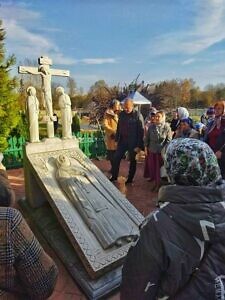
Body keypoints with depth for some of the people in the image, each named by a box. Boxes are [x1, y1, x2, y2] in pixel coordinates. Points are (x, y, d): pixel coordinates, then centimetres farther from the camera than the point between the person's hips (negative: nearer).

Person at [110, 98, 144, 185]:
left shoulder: (138, 115, -11)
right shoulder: (121, 114, 4)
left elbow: (141, 131, -12)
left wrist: (139, 145, -15)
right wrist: (117, 139, 9)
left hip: (133, 142, -4)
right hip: (122, 141, 5)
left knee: (132, 161, 9)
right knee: (116, 158, 6)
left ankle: (130, 179, 23)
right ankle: (114, 176, 22)